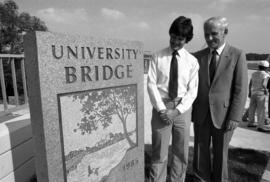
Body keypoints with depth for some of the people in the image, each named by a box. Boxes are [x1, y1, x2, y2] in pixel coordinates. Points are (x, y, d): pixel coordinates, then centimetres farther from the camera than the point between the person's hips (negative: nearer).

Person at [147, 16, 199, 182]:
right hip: (161, 107, -2)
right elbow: (151, 84, -5)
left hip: (183, 108, 2)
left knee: (182, 153, 14)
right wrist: (162, 109, -13)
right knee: (159, 154, 6)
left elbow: (192, 90, 0)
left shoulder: (192, 61, 3)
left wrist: (177, 110, -12)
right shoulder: (158, 57, 0)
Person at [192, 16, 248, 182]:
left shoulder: (238, 55, -4)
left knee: (220, 153, 14)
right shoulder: (198, 56, 4)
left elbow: (241, 90, -8)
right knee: (201, 151, 13)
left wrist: (235, 118, -13)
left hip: (223, 114, -2)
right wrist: (189, 110, 2)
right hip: (201, 114, 3)